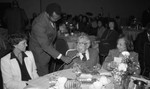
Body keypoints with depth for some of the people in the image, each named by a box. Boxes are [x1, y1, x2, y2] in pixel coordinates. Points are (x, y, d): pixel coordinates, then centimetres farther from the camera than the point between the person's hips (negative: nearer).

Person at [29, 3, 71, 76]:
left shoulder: (52, 18, -8)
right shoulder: (39, 24, -33)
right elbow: (45, 45, -35)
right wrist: (61, 57, -38)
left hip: (48, 50, 8)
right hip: (39, 53, -7)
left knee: (47, 75, 17)